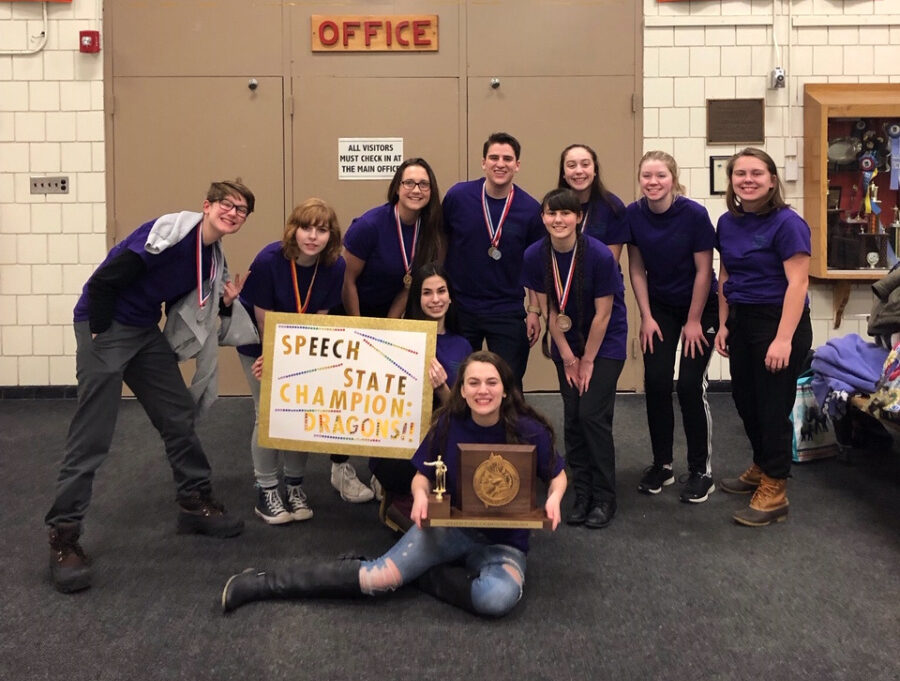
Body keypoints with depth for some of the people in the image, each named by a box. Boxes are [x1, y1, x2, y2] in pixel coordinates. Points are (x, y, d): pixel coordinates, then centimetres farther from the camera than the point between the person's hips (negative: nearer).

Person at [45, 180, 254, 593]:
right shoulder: (170, 232, -21)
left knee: (179, 416, 9)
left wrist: (224, 303, -3)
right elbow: (103, 281, -22)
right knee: (91, 436, -8)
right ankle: (63, 535, 0)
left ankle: (195, 502, 24)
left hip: (146, 332, 8)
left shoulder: (213, 258, 5)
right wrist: (100, 337, -15)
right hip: (105, 325, -8)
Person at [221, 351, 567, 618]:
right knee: (381, 576, -20)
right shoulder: (449, 424, -8)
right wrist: (420, 495, -18)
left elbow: (557, 475, 3)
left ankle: (423, 574, -10)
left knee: (498, 597, -36)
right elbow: (423, 474, 5)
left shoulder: (529, 430, -13)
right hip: (450, 524, 1)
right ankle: (263, 582, -11)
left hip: (504, 540, 0)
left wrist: (554, 498, -19)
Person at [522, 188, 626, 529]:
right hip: (567, 343, 4)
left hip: (605, 343, -4)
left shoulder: (599, 255, -23)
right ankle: (582, 494, 17)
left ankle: (604, 498, 6)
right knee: (572, 418, 3)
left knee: (592, 415, -9)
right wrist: (568, 358, -2)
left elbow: (603, 314, -16)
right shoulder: (535, 255, -12)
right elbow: (548, 309, -4)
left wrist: (588, 360, -10)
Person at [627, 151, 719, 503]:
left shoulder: (694, 214, -21)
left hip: (699, 306, -3)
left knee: (690, 385, -6)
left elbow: (704, 271, -14)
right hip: (660, 307, 3)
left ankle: (701, 470, 8)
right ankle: (662, 464, 14)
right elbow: (637, 268, -2)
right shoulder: (633, 214, -11)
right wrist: (646, 317, -4)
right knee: (656, 382, -2)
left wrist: (694, 322, -11)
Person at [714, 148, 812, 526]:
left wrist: (783, 339, -22)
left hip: (779, 321, -7)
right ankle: (760, 469, 35)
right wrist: (724, 324, 11)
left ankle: (774, 491, 12)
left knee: (773, 406, 0)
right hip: (741, 321, 7)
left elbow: (797, 283, -18)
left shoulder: (786, 223, -14)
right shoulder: (728, 223, 6)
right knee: (745, 399, 15)